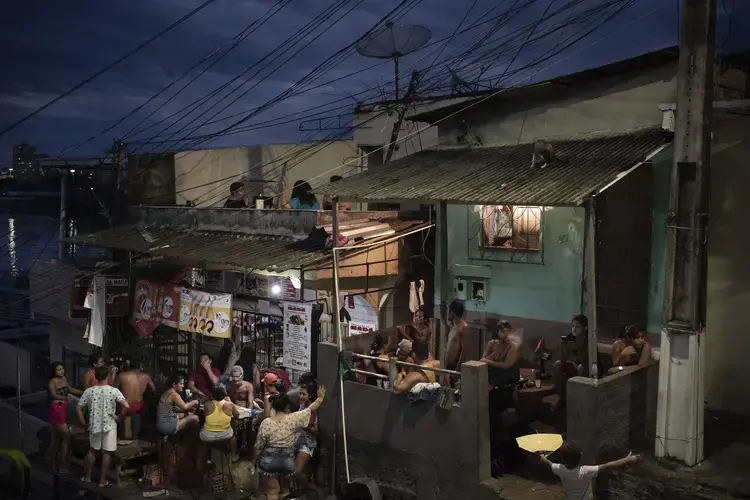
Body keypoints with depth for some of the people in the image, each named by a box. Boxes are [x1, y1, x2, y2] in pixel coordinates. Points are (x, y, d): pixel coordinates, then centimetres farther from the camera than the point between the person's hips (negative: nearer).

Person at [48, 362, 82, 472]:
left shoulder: (64, 379, 10)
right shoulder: (52, 382, -13)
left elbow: (70, 390, 26)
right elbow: (54, 395, -29)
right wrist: (66, 398, -46)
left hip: (63, 410, 8)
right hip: (56, 410, -8)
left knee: (57, 437, 14)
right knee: (66, 436, -10)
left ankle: (55, 465, 22)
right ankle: (62, 466, -5)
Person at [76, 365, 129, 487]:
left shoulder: (89, 391, -5)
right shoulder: (114, 391, -13)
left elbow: (78, 409, -4)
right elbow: (126, 406, -20)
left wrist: (83, 423, 7)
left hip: (94, 426, 3)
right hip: (109, 426, -3)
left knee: (92, 450, 21)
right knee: (106, 453, 8)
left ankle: (88, 477, 30)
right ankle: (102, 480, 13)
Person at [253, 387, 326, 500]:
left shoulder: (265, 423, -12)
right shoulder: (293, 419, -12)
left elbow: (259, 446, -4)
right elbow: (310, 409, 2)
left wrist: (254, 460, 12)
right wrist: (320, 398, 18)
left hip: (269, 461, -2)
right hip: (287, 461, 2)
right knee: (279, 488, 26)